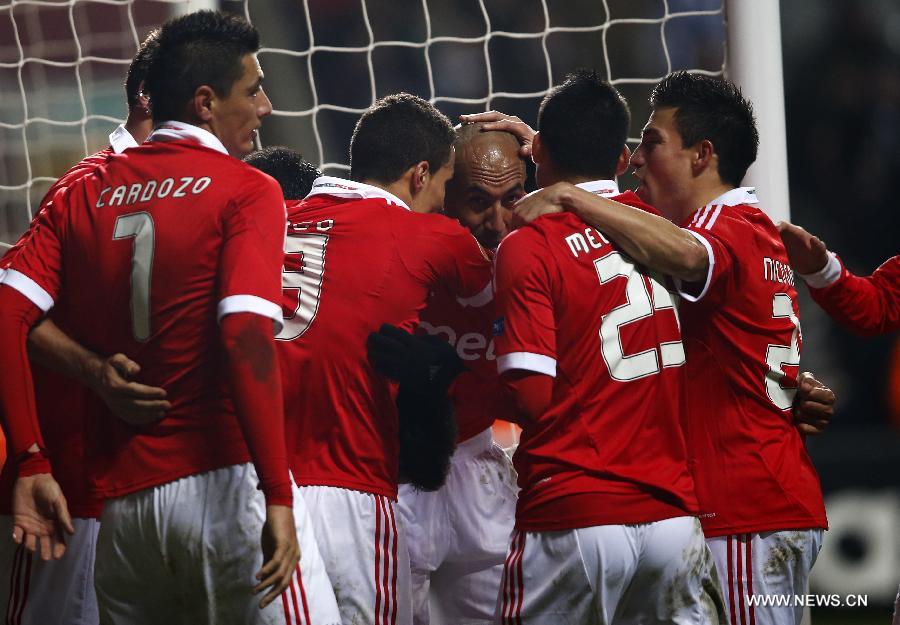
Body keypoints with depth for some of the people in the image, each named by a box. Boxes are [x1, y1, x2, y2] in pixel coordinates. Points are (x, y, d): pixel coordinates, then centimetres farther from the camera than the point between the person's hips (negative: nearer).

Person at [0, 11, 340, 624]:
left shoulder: (84, 196, 12)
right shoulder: (246, 191, -3)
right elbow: (247, 340, -16)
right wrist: (279, 498, -18)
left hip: (121, 498, 6)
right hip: (225, 481, -6)